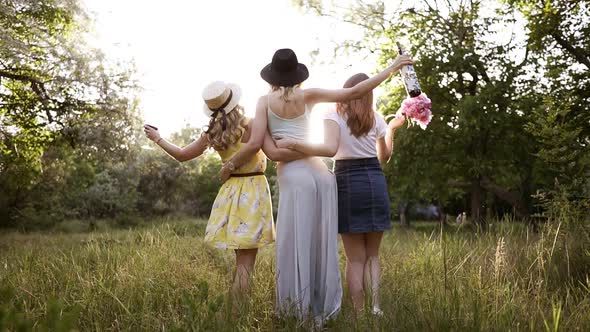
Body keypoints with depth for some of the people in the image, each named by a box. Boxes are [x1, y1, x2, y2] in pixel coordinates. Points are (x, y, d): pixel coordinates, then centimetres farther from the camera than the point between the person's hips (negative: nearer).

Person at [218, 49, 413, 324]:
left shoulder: (265, 101, 5)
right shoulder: (308, 96, 11)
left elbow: (255, 143, -3)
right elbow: (354, 92, 6)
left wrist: (230, 165, 13)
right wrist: (393, 67, 15)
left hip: (294, 176, -4)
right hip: (322, 173, 4)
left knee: (296, 246, 0)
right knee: (322, 245, 10)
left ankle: (299, 314, 3)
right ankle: (321, 311, 16)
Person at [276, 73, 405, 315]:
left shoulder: (333, 115, -4)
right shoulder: (375, 118, 8)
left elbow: (330, 149, -22)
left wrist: (292, 144, -22)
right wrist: (391, 129, 34)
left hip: (347, 183, -3)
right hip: (375, 182, 3)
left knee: (355, 258, 5)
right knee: (372, 255, 14)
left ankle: (359, 313, 5)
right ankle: (375, 308, 6)